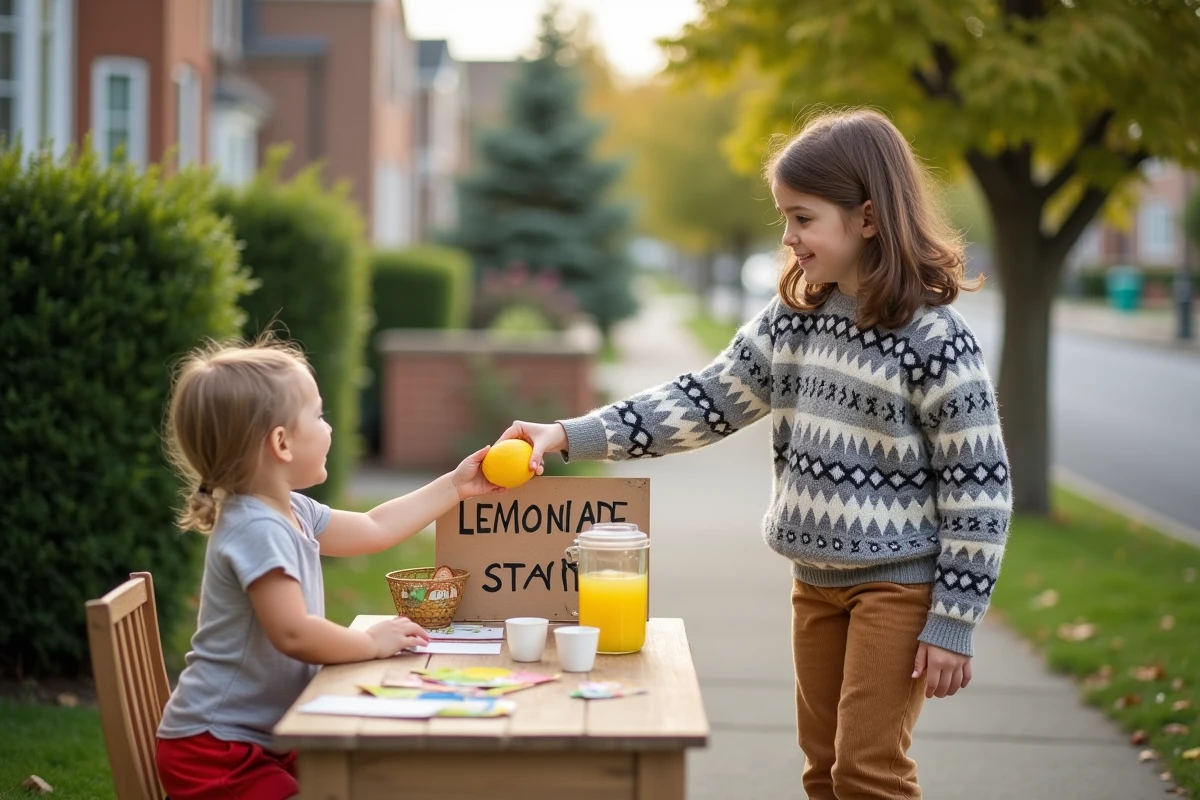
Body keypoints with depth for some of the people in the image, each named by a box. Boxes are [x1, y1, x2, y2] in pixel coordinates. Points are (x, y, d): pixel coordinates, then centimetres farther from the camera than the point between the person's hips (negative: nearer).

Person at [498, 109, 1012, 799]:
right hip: (817, 579, 7)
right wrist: (569, 436, -7)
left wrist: (954, 623, -16)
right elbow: (703, 402, 2)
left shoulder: (936, 341, -18)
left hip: (899, 584, -7)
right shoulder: (792, 322, 2)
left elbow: (978, 488, -16)